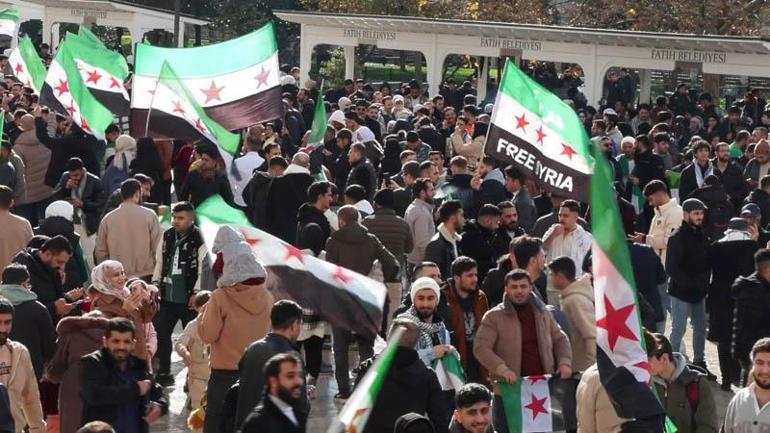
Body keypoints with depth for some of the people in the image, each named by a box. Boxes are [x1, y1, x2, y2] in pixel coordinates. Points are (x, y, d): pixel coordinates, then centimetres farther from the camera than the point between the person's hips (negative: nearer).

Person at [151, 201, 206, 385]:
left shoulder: (199, 241, -12)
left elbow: (203, 270, -13)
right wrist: (155, 284, 9)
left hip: (188, 299, -6)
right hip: (167, 296, 6)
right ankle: (163, 372, 22)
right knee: (161, 333, 10)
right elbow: (159, 263, 15)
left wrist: (196, 293, -16)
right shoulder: (167, 237, 7)